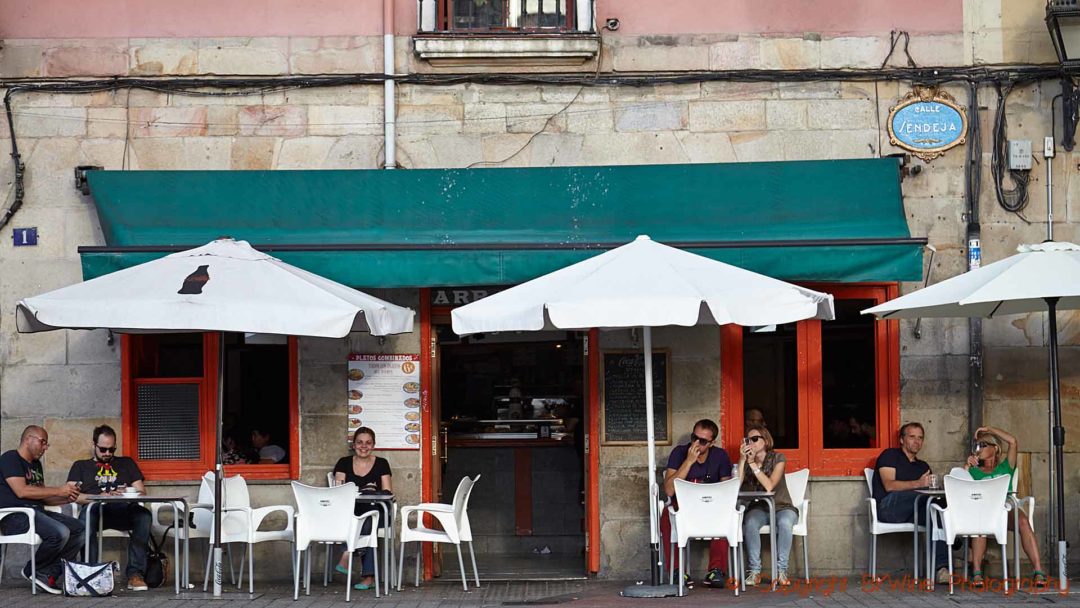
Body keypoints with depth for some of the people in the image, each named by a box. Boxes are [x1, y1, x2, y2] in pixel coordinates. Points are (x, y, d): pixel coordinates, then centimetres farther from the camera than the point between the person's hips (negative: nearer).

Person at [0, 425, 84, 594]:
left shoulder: (35, 464, 23)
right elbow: (21, 491, -18)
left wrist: (67, 498, 2)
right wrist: (59, 490, -14)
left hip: (36, 512, 9)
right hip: (15, 516, -9)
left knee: (79, 529, -6)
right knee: (60, 533, -30)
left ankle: (49, 574, -8)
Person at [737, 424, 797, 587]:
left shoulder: (778, 458, -6)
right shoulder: (745, 460, 3)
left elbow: (769, 486, -21)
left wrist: (752, 463, -21)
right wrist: (742, 460, -18)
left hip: (781, 507, -2)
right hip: (759, 509, 2)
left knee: (784, 522, -37)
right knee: (750, 523, -33)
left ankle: (781, 570, -28)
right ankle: (755, 570, -26)